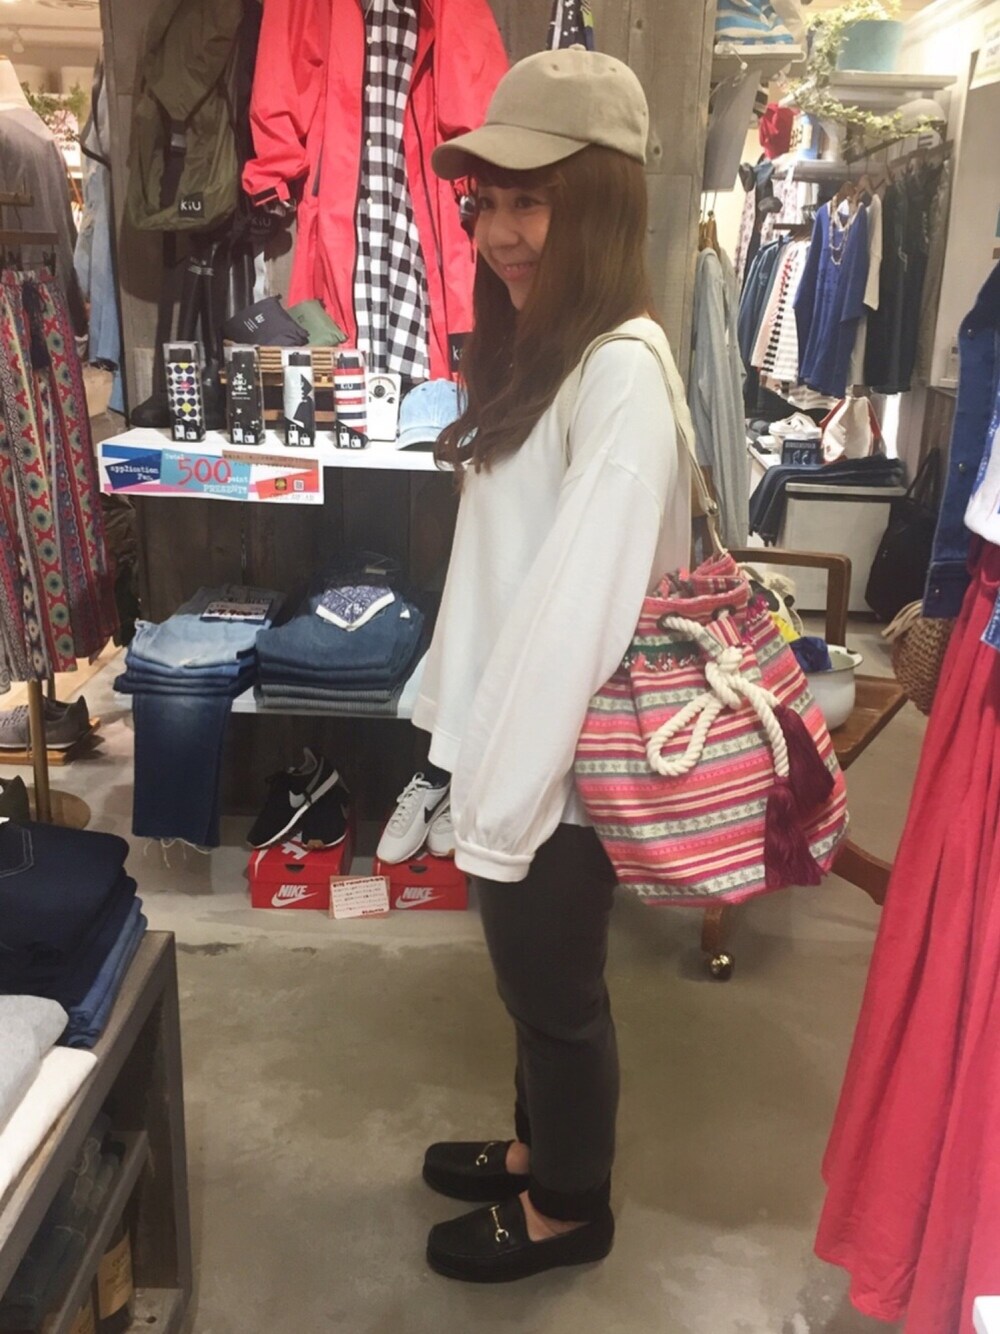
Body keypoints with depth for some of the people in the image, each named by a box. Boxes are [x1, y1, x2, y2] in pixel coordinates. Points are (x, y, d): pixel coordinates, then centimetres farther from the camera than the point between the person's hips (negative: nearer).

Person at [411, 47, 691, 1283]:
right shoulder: (538, 349, 9)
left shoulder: (623, 369, -22)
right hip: (510, 734, 9)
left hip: (561, 762, -9)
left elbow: (579, 605, -25)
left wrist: (504, 800, -21)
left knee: (556, 988, 12)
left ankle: (570, 1207, 37)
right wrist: (454, 703, 12)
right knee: (532, 976, 24)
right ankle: (539, 1148, 47)